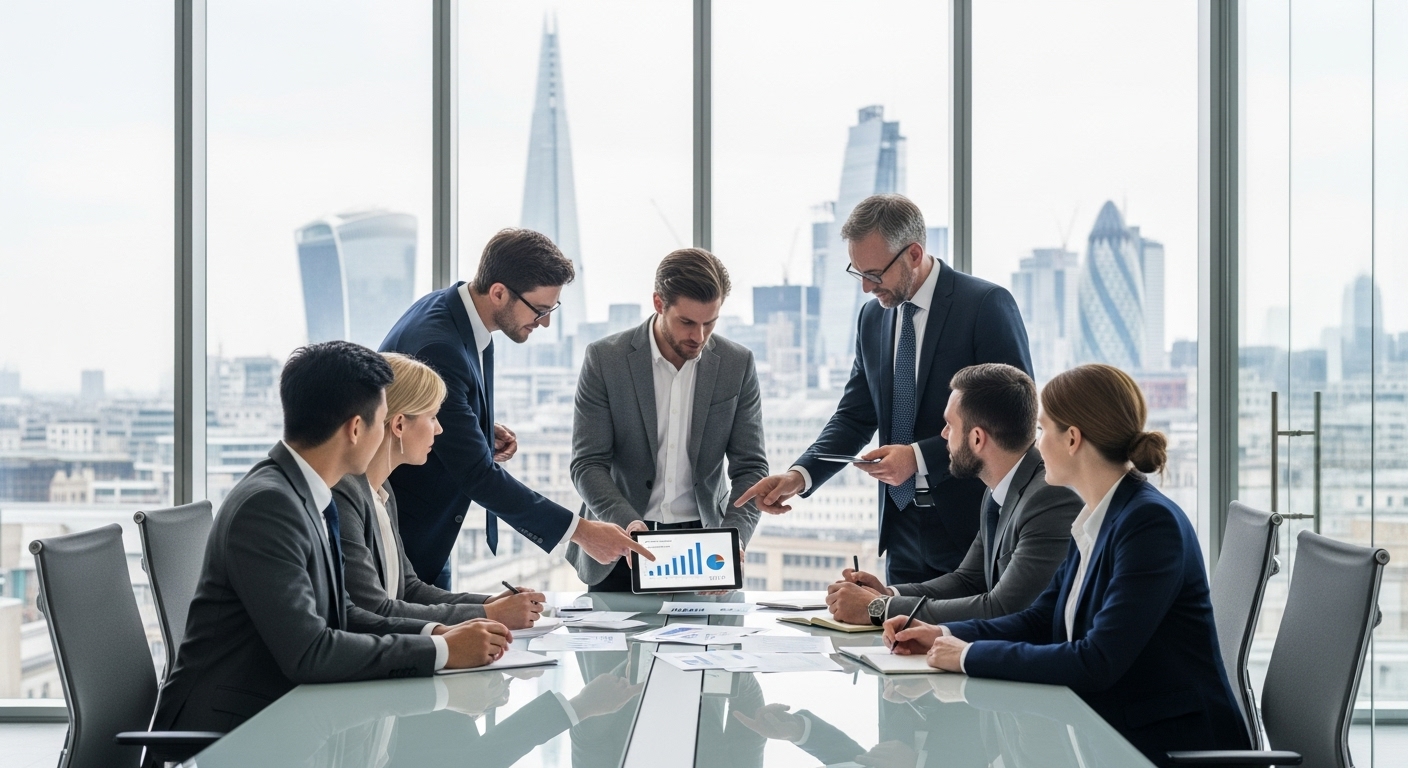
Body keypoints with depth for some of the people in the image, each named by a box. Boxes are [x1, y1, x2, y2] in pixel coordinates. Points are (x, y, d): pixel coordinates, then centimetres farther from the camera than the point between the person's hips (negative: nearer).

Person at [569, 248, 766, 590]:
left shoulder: (737, 364, -3)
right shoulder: (604, 359, -9)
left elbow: (750, 467, -2)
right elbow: (588, 463, -10)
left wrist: (733, 536, -20)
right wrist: (627, 523, -28)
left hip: (702, 544, 1)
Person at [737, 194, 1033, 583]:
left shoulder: (988, 305, -11)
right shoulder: (873, 317, 9)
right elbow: (855, 417, 11)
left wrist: (920, 456, -20)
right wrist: (800, 475, -6)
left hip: (974, 527, -5)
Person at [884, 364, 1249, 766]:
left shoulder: (1151, 522, -20)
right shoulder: (1096, 521, 7)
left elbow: (1097, 661, -25)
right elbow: (1041, 619, 15)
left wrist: (972, 656, -19)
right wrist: (945, 635, 2)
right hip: (1111, 729, 7)